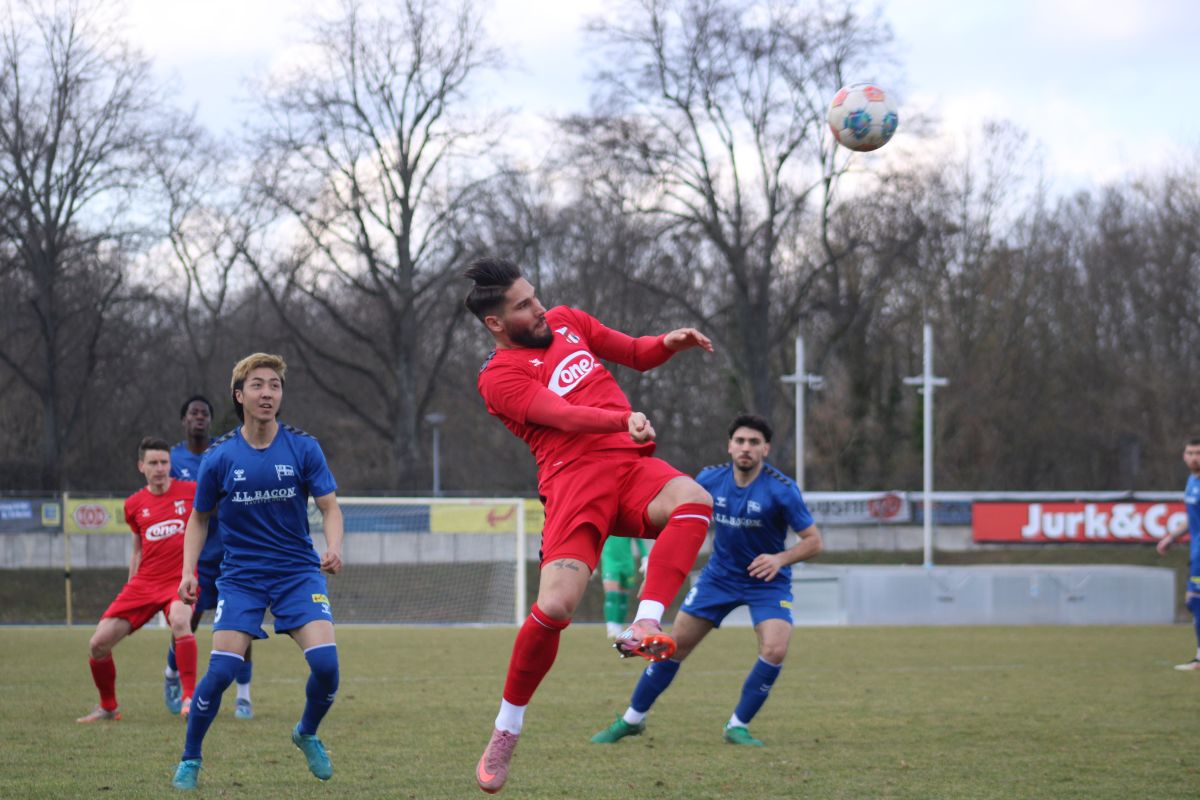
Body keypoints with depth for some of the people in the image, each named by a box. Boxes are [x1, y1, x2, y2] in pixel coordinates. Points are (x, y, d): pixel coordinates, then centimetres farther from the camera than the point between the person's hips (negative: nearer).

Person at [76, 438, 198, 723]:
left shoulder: (190, 491, -2)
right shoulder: (134, 504, 8)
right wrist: (130, 589, 16)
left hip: (181, 579, -4)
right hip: (143, 582, 4)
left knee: (179, 621, -38)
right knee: (98, 643, -3)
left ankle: (190, 698, -28)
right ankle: (108, 707, 20)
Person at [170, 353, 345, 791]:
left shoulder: (303, 448, -4)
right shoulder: (219, 457, -3)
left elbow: (330, 507, -3)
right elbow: (199, 517, 9)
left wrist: (334, 546, -23)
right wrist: (189, 571, -2)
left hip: (298, 571, 1)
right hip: (240, 576, 0)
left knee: (325, 663, -16)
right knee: (221, 670, -14)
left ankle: (308, 735, 16)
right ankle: (189, 760, 7)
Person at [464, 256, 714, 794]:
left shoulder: (567, 322, 21)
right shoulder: (499, 376, 1)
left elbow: (636, 354, 30)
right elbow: (563, 415, -16)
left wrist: (671, 343, 7)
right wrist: (624, 419, -33)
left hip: (632, 466, 5)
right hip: (574, 477, -5)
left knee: (693, 499, -31)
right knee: (555, 607, -21)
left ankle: (644, 627, -42)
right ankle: (506, 730, 2)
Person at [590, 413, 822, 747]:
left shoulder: (782, 489, -21)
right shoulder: (711, 479, -9)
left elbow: (813, 540, -17)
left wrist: (781, 559, -35)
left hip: (767, 581, -3)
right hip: (719, 577, 3)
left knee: (775, 650, -24)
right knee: (676, 644, 1)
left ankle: (738, 726, -4)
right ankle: (632, 719, 18)